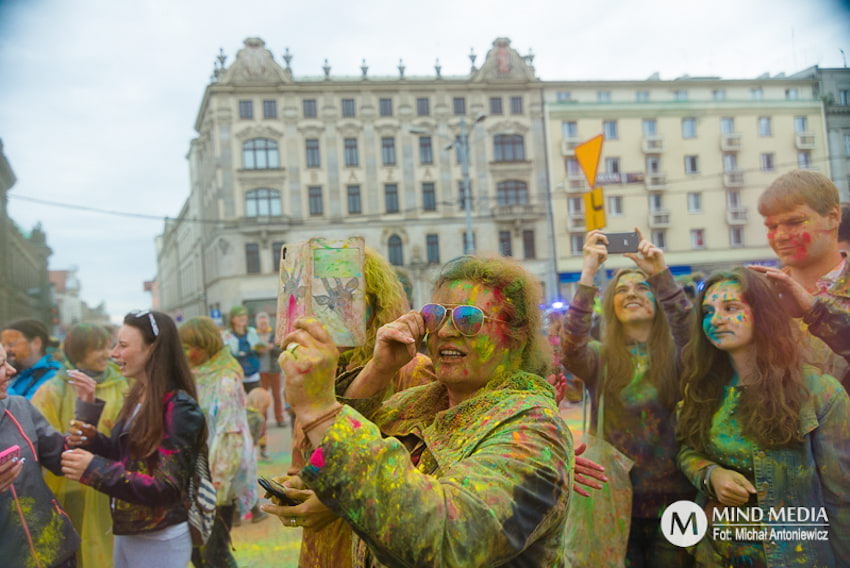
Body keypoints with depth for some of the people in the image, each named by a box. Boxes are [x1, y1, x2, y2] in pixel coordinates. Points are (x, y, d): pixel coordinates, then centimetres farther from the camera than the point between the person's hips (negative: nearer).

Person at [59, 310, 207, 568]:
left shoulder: (179, 408, -20)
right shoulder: (137, 397, 5)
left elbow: (166, 488, -24)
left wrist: (95, 470, -31)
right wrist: (93, 440, -6)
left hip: (160, 539, -8)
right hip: (125, 532, 8)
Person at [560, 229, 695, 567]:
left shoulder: (677, 354, 3)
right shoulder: (599, 358, 2)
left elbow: (689, 326, -19)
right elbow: (571, 348, -19)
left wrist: (661, 273, -26)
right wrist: (588, 274, -23)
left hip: (672, 499, 0)